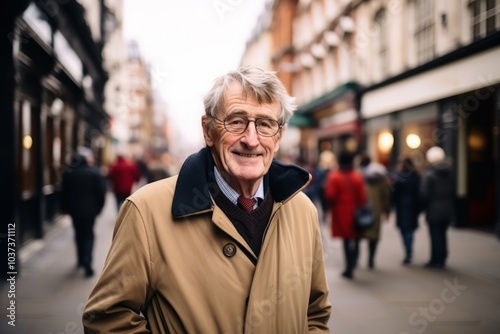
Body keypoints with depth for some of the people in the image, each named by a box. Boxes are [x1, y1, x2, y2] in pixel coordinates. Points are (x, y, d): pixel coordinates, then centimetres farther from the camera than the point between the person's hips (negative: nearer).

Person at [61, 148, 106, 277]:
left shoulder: (68, 173, -2)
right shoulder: (94, 173, -10)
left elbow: (64, 193, 3)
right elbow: (101, 192, -9)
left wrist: (66, 208, 12)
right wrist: (99, 207, 3)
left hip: (74, 210, 3)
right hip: (90, 210, -3)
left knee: (79, 233, 19)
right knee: (88, 234, 6)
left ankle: (80, 259, 27)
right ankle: (87, 260, -12)